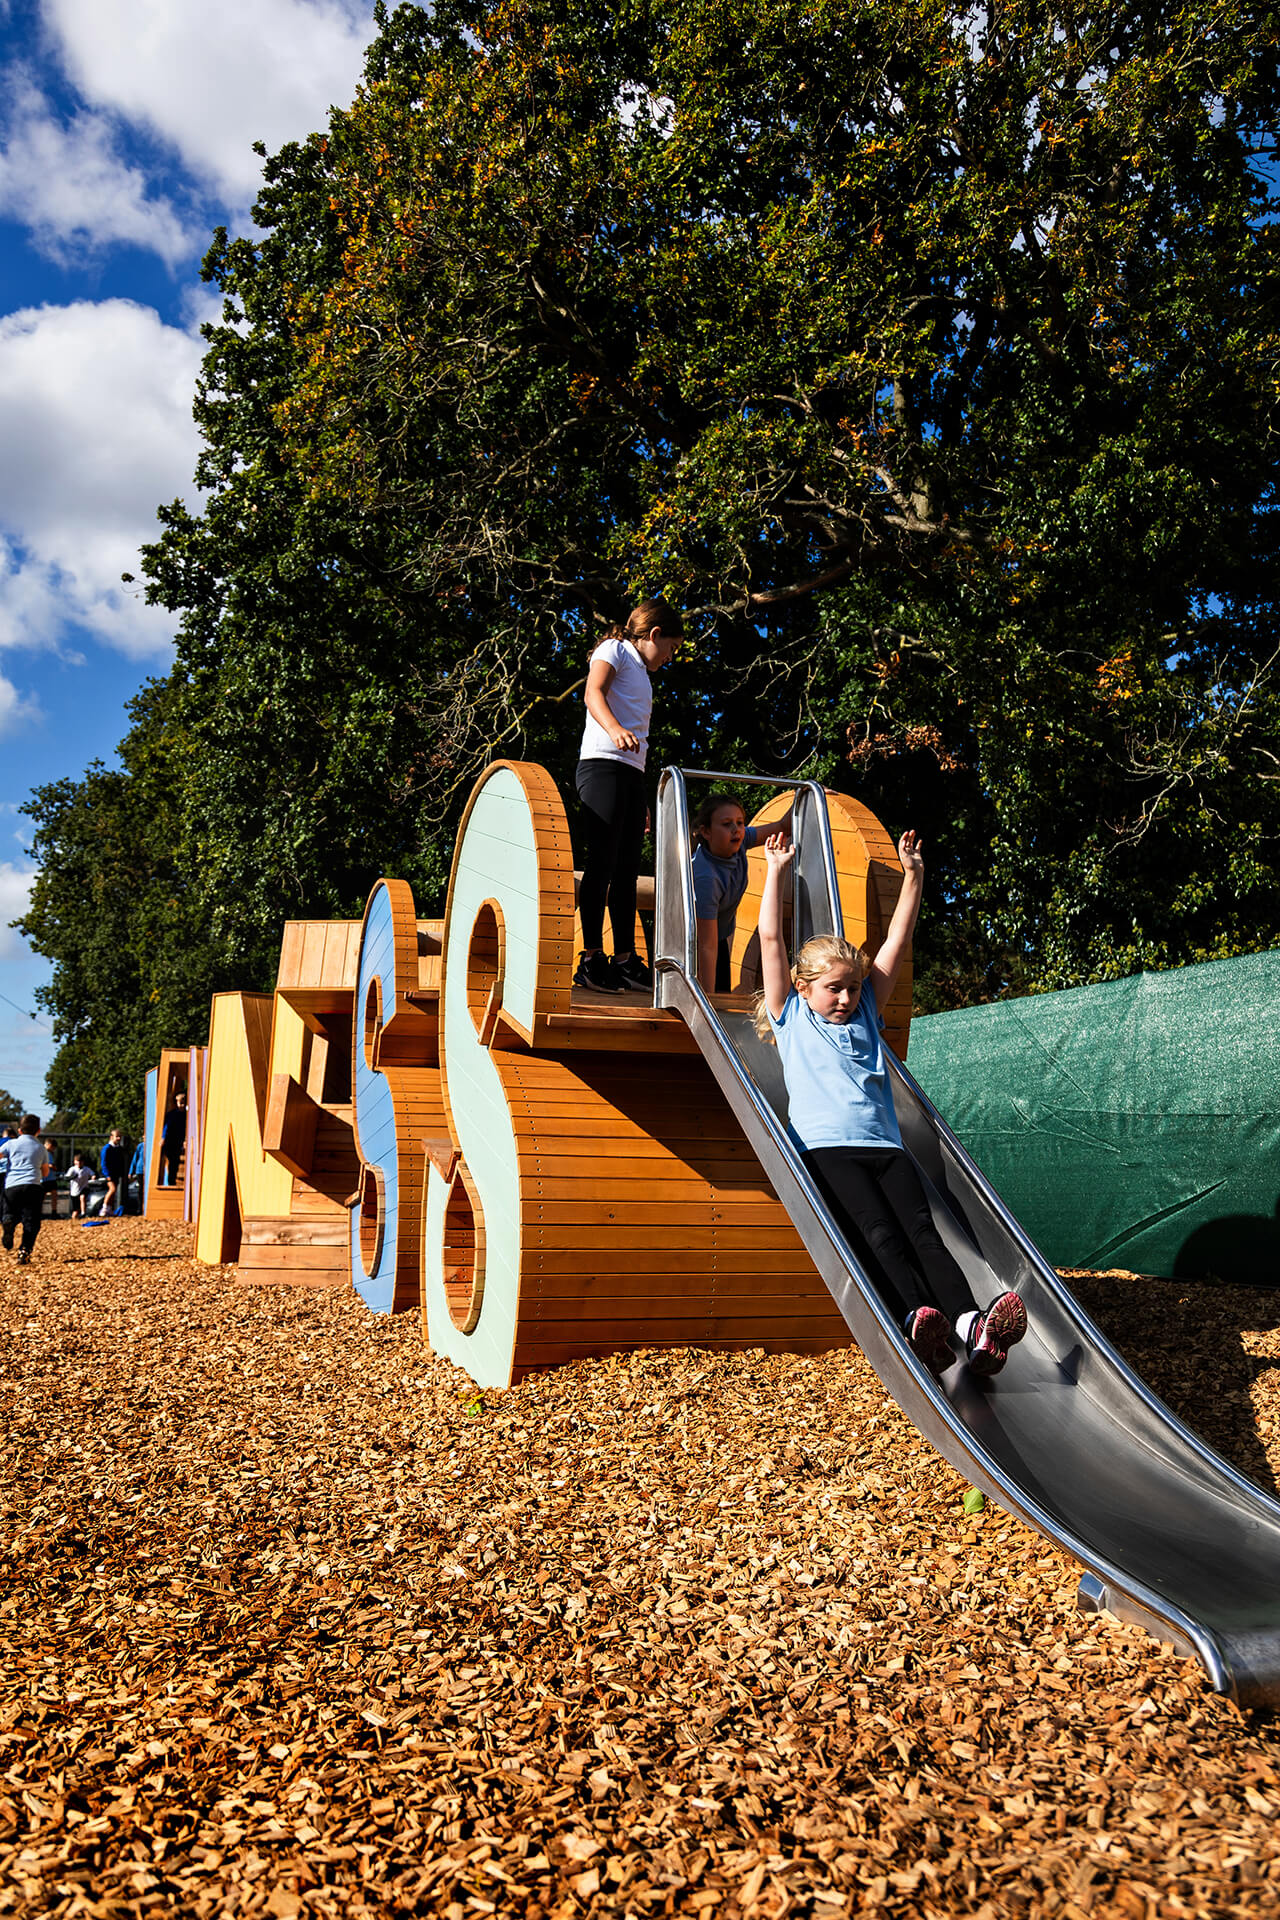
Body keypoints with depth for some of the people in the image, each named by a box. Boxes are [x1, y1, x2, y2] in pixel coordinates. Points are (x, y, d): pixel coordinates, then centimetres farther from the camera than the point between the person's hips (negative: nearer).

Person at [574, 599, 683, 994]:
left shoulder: (641, 674, 29)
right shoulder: (614, 649, 6)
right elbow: (593, 692, -13)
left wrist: (642, 803, 21)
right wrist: (615, 730, -34)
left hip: (633, 773, 8)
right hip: (604, 765, -8)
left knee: (627, 869, 6)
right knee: (601, 864, -12)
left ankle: (625, 959, 8)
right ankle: (592, 958, -12)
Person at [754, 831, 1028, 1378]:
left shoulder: (866, 1015, 27)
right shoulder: (791, 1018, 17)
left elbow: (897, 943, 26)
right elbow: (771, 939, 13)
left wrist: (912, 876, 23)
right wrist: (776, 871, 16)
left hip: (885, 1146, 4)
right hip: (827, 1148, -4)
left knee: (921, 1229, -20)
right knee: (879, 1234, -27)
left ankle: (971, 1325, -42)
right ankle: (917, 1324, -48)